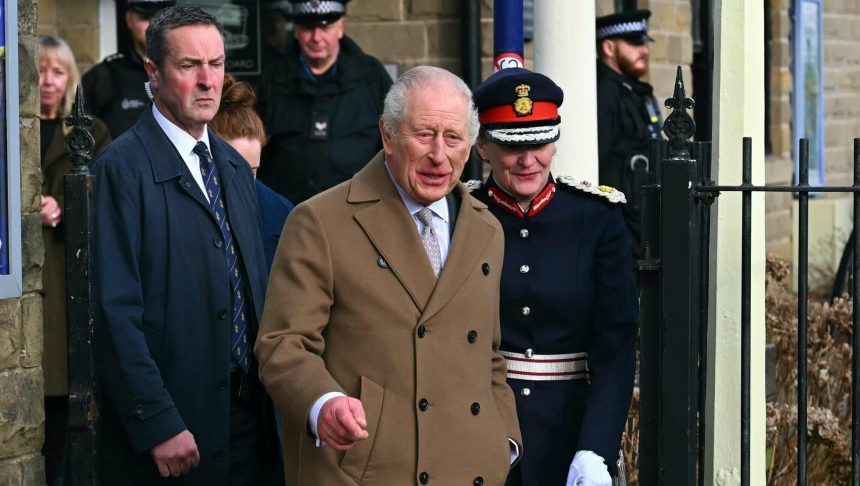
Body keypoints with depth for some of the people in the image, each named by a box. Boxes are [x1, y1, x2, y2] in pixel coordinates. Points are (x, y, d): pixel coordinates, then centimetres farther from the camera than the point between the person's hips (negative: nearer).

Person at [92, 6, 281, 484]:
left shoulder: (237, 169, 14)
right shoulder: (122, 168, -10)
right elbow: (117, 311, -15)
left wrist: (271, 395, 10)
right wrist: (158, 425, -18)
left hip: (249, 416, 7)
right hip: (172, 429, -6)